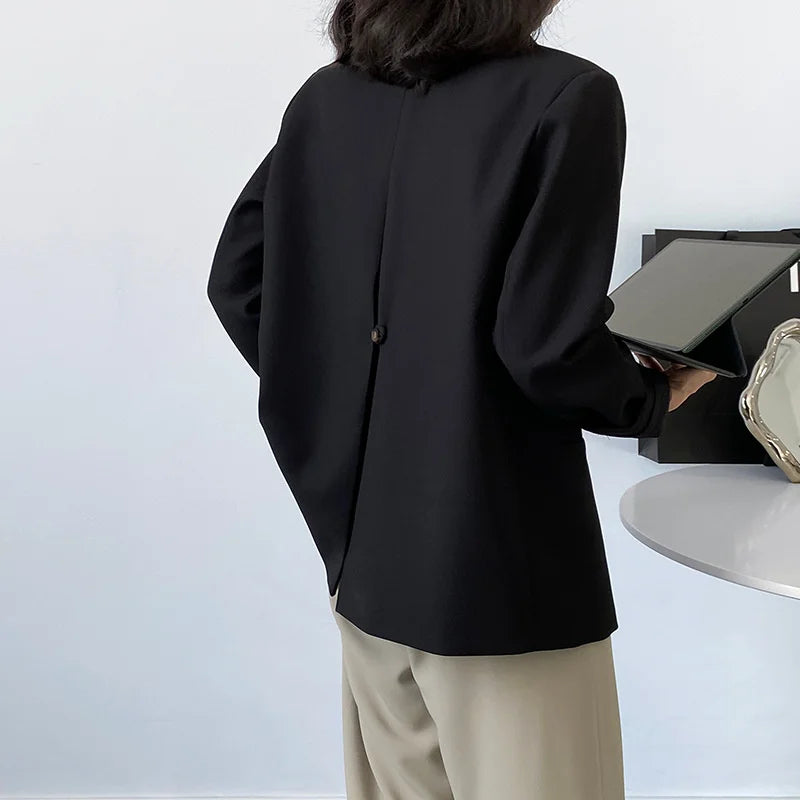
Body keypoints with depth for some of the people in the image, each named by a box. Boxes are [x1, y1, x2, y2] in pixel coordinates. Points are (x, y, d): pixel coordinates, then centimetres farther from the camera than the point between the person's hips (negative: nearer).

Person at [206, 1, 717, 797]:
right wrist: (654, 399, 1)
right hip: (498, 564, -6)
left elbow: (237, 281, 7)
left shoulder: (326, 97, 4)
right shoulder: (567, 96, -13)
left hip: (365, 550, 6)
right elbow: (548, 345, -19)